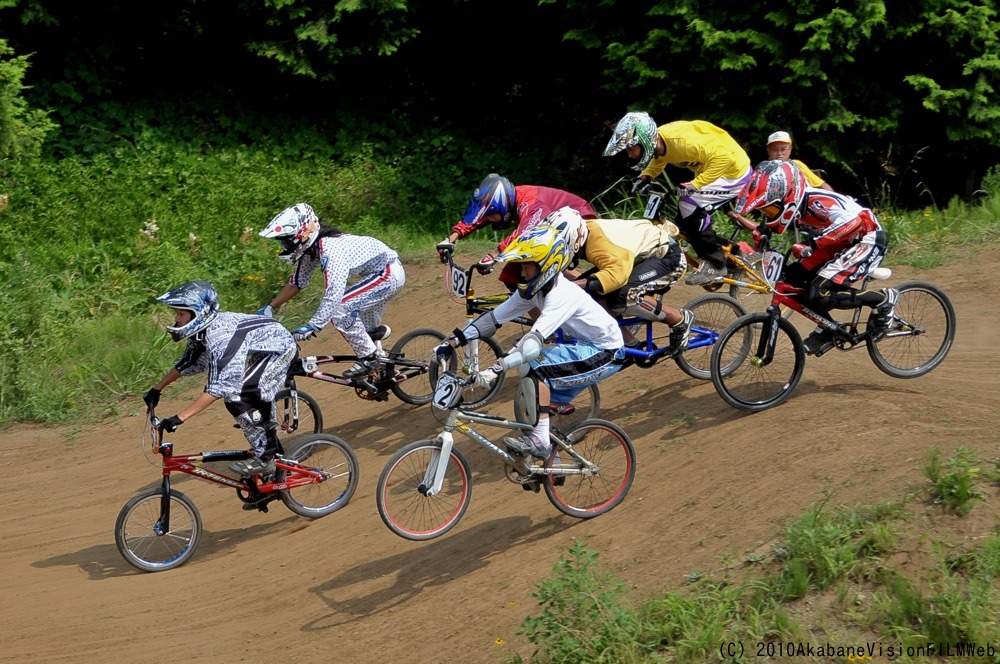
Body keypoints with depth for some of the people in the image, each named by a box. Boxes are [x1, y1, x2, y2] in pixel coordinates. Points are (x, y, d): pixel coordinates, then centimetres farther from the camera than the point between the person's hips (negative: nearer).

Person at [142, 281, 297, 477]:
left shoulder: (220, 335, -32)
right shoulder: (201, 330, -3)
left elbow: (219, 387, -37)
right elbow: (187, 363, 14)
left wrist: (180, 418, -39)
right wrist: (156, 389, 14)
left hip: (280, 349, -10)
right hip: (264, 349, 10)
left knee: (236, 398, -18)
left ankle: (264, 458, -7)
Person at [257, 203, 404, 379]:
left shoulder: (331, 250, -30)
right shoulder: (310, 247, -2)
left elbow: (334, 295, -38)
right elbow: (297, 282, 9)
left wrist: (309, 329, -42)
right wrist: (269, 308, 5)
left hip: (389, 273, -10)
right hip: (376, 271, 10)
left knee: (339, 309, -18)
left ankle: (369, 358, -7)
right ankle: (375, 332, 41)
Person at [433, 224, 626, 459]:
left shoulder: (562, 294, -29)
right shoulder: (533, 290, -2)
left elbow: (535, 341, -40)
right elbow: (494, 317, -3)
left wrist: (496, 369, -48)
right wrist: (452, 343, -9)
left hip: (608, 353, -9)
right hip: (588, 346, 9)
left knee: (536, 365, -23)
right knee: (549, 401, 9)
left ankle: (540, 439, -19)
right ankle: (549, 460, 27)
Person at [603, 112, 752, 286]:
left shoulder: (681, 140, -33)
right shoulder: (658, 140, -6)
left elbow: (724, 156, -37)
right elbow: (659, 160, 18)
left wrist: (694, 185, -37)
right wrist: (645, 176, 0)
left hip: (734, 172, -9)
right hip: (713, 171, 9)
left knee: (689, 205, -23)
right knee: (684, 222, 6)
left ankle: (714, 264, -9)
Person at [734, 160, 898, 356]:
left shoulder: (816, 202, -31)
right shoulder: (789, 206, -6)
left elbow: (853, 221, -44)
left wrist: (816, 241, -48)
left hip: (867, 241, -9)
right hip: (840, 244, 9)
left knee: (819, 294, -22)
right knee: (792, 278, -3)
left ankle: (883, 299, -4)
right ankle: (826, 331, 13)